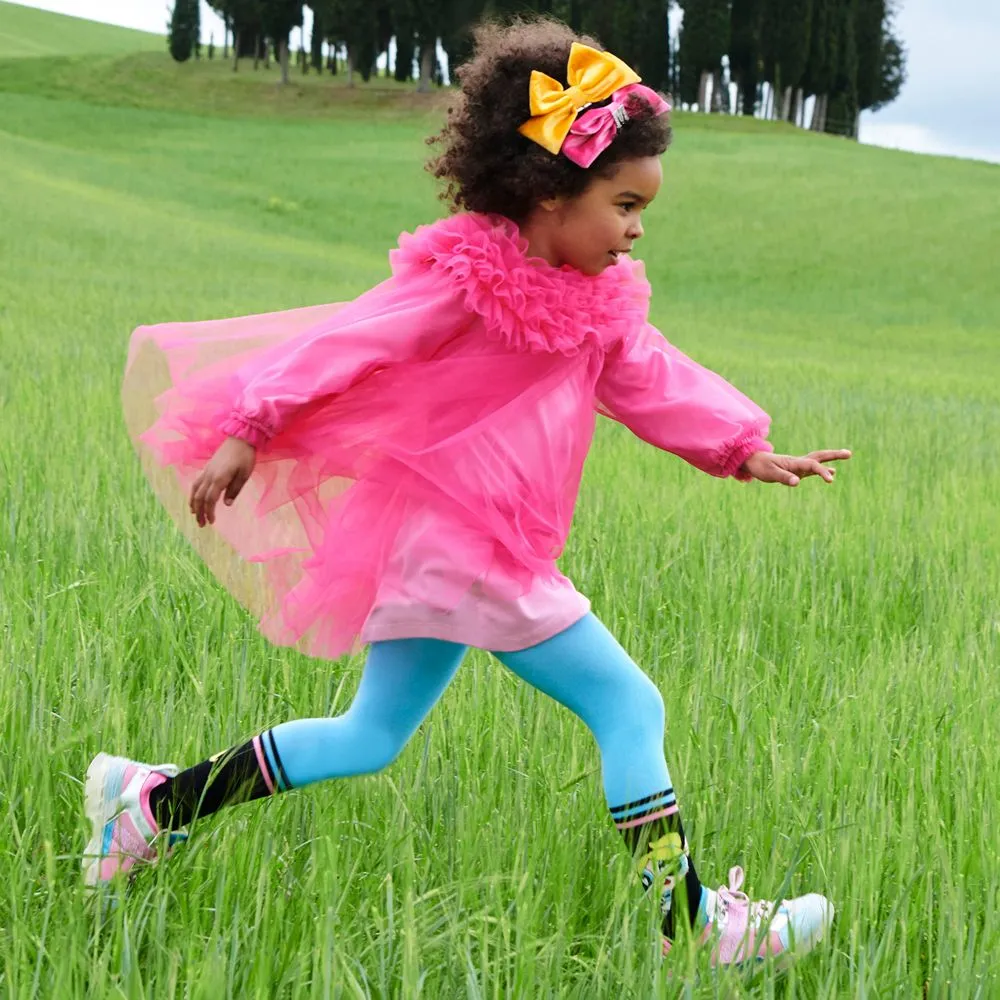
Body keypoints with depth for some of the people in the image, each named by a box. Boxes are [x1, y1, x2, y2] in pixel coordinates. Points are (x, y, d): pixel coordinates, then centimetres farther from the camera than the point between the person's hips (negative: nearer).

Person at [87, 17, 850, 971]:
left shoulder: (599, 305, 12)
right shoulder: (464, 278, -14)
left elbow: (658, 384, 13)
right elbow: (345, 346, -15)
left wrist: (750, 453, 1)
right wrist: (246, 434, -18)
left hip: (438, 553, 10)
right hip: (455, 544, -10)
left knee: (369, 739, 17)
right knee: (629, 705, -6)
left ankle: (154, 801, 21)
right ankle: (692, 919, 0)